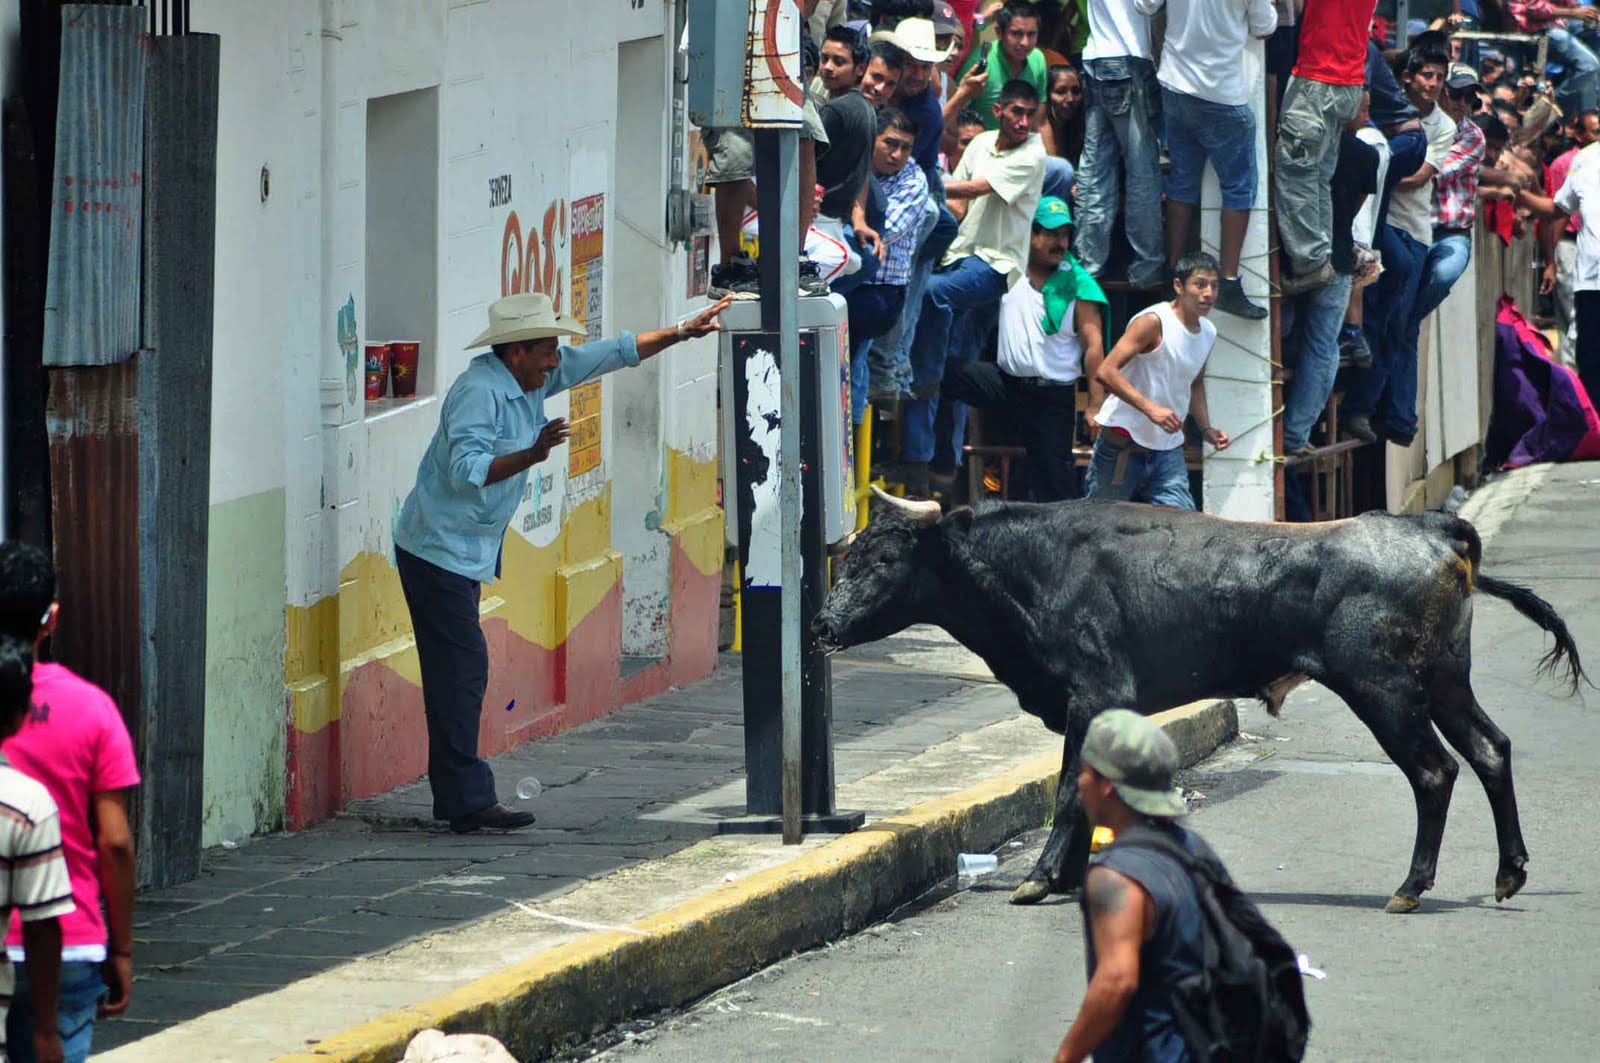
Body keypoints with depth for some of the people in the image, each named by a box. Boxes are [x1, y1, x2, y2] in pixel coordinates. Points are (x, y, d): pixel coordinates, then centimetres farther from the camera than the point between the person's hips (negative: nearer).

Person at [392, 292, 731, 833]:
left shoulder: (536, 379, 8)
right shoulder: (480, 392, -19)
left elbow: (613, 353, 16)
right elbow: (465, 471, -30)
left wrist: (683, 332, 17)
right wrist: (532, 455, -37)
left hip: (466, 553, 10)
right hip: (440, 550, -10)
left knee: (457, 670, 9)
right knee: (463, 666, -12)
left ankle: (455, 800, 11)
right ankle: (469, 801, -14)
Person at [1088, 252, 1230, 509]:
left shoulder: (1208, 333, 10)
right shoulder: (1154, 322, -14)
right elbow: (1106, 372, -23)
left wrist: (1206, 428, 13)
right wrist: (1150, 408, -31)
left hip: (1169, 449, 6)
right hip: (1123, 443, -6)